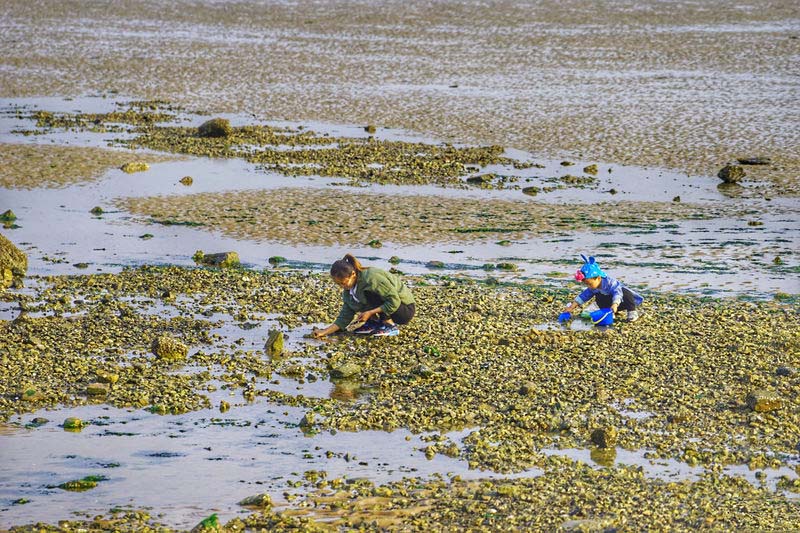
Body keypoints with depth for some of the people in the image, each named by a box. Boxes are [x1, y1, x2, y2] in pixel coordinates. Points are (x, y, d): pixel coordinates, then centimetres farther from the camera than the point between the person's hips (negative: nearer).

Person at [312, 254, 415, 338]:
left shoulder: (371, 278, -29)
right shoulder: (348, 291, -3)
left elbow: (394, 301, -29)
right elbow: (344, 318, 0)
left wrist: (370, 313, -31)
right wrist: (324, 332, -11)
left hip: (406, 309, -8)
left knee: (369, 292, -29)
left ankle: (390, 327, -18)